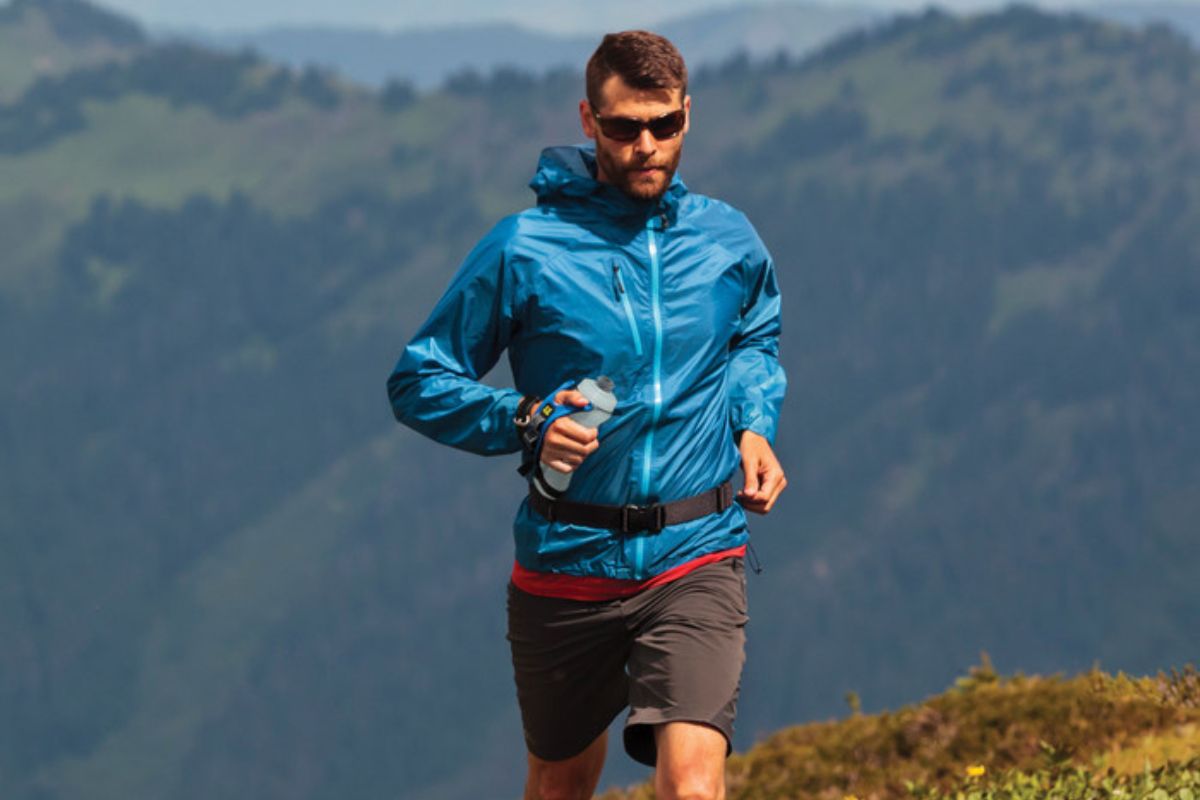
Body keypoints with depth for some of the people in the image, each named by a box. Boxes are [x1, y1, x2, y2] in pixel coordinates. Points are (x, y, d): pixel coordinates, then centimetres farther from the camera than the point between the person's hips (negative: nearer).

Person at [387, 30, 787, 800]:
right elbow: (419, 381, -2)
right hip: (567, 559, 0)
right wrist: (523, 422, -19)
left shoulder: (729, 242, 2)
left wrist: (755, 425, 6)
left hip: (696, 559, 0)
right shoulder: (524, 248, -8)